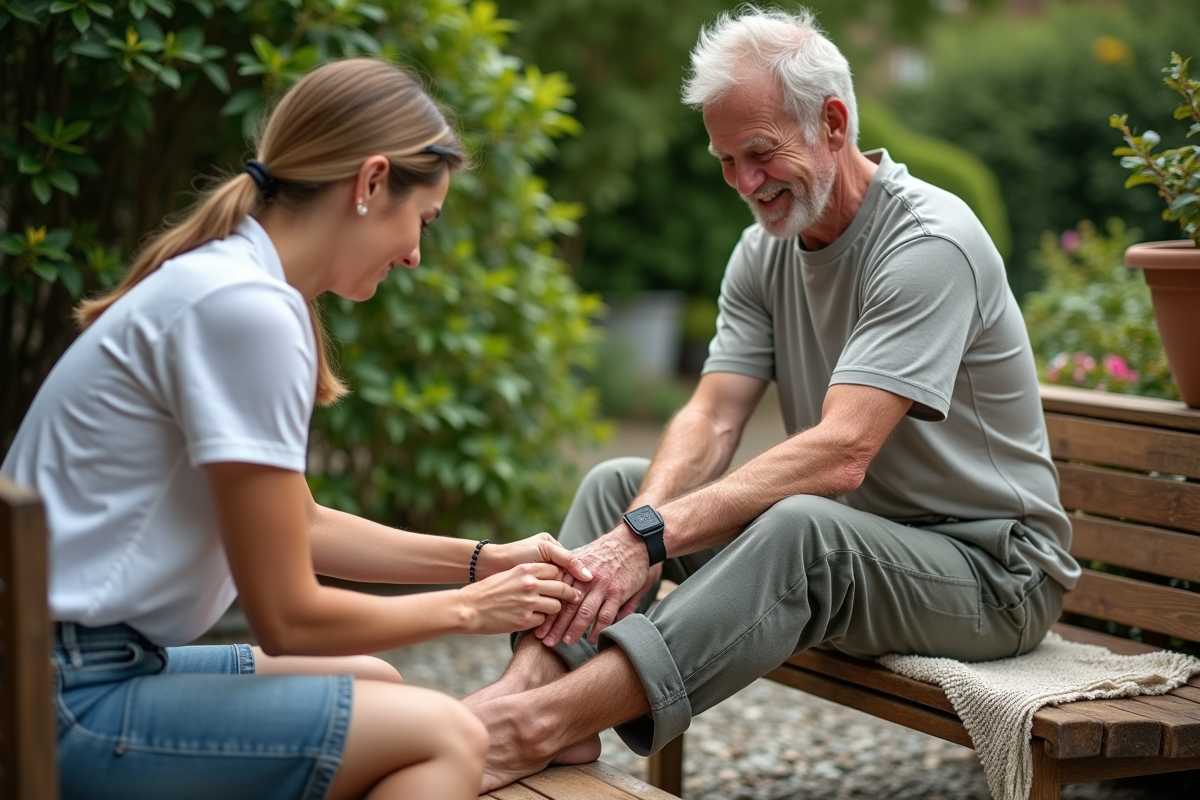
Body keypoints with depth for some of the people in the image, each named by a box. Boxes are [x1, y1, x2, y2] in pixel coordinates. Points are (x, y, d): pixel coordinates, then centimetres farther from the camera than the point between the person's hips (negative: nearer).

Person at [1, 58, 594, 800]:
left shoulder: (230, 280, 10)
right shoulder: (246, 309, -19)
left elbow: (297, 528, 19)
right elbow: (288, 617, -16)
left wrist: (482, 559, 15)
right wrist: (466, 608, -1)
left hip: (94, 664, 10)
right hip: (64, 709, -10)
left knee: (375, 683, 21)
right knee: (446, 736, -12)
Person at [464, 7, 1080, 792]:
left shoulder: (930, 242, -20)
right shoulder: (765, 252, 5)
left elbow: (839, 455, -30)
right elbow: (711, 419, -5)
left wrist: (652, 536, -35)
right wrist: (637, 528, -26)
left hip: (989, 568, -8)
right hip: (850, 535, 8)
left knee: (802, 528, -38)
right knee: (618, 482, -1)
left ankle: (533, 727, -43)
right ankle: (531, 680, -23)